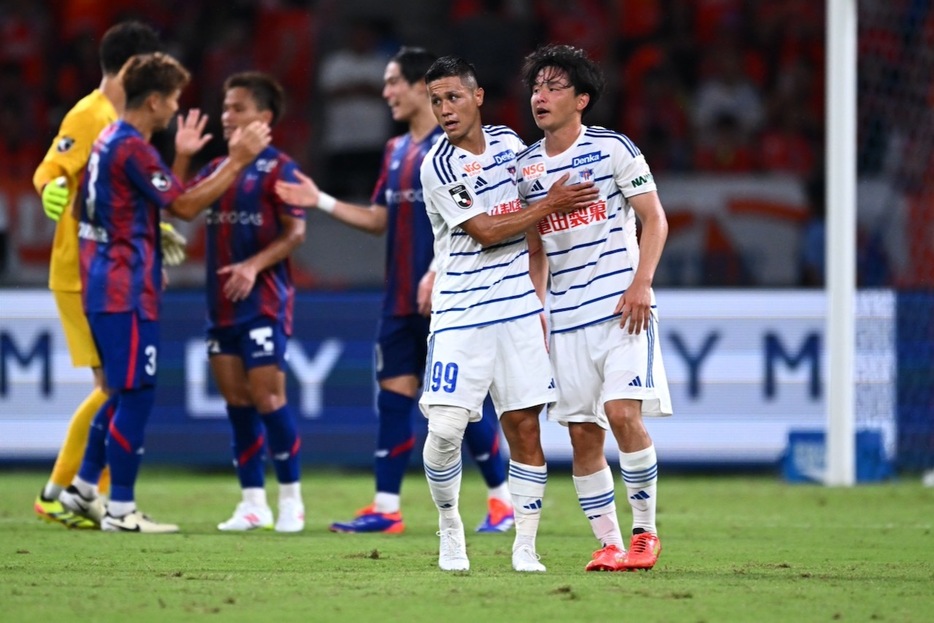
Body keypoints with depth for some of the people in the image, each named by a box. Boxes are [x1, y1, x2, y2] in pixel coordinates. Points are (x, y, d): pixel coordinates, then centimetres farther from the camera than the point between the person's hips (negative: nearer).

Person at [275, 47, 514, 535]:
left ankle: (502, 500, 7)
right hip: (400, 302, 8)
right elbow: (379, 219, 18)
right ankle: (385, 508, 6)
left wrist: (436, 274, -23)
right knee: (393, 397, 5)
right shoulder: (396, 151, 15)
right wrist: (320, 201, 10)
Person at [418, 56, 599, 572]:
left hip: (519, 310, 4)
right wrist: (550, 205, -9)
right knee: (444, 429, -13)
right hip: (461, 312, -4)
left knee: (525, 427, 0)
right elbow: (485, 232, -11)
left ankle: (525, 548, 5)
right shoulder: (438, 167, -9)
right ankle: (448, 525, 11)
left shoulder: (509, 142, 8)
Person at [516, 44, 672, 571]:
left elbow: (655, 220, -2)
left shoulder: (612, 148, -4)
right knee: (582, 435, 0)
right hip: (567, 318, 5)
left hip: (622, 308, -5)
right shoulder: (528, 167, 11)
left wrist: (641, 282, -15)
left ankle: (645, 532, -4)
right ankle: (609, 543, 8)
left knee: (623, 414, -17)